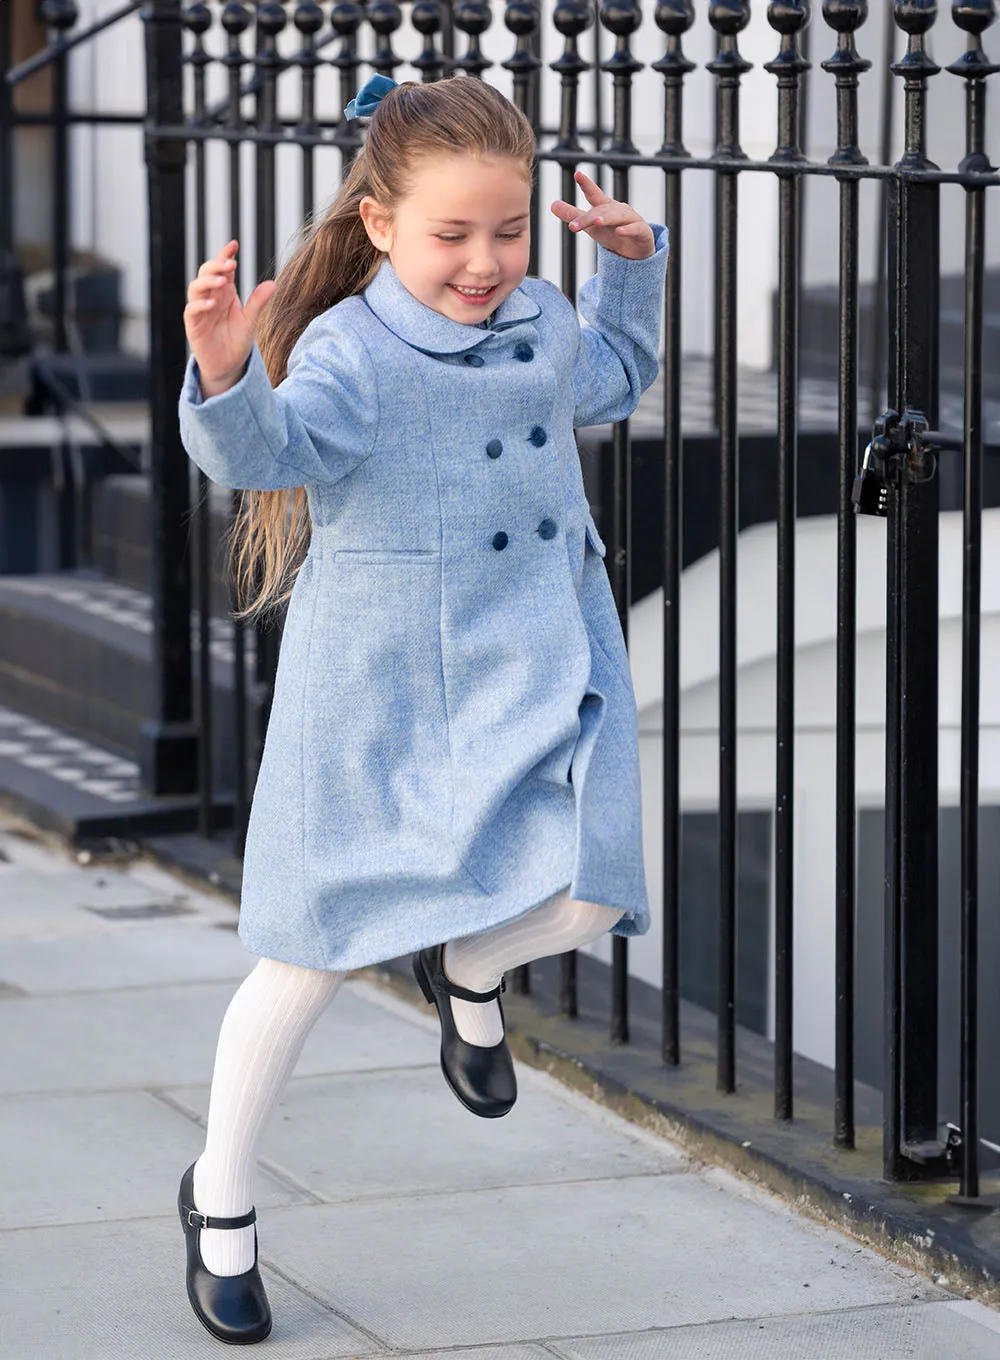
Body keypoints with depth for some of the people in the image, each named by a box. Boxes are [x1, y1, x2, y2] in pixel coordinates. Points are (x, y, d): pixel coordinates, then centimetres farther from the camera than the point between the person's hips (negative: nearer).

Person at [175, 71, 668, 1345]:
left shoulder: (545, 324, 4)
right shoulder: (350, 352, -17)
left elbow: (613, 381, 28)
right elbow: (269, 448, -37)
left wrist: (630, 266, 15)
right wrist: (224, 378, -56)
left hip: (538, 677, 5)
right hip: (378, 692, -5)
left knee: (585, 901, -16)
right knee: (312, 956, 5)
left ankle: (470, 971, 22)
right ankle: (221, 1193, 27)